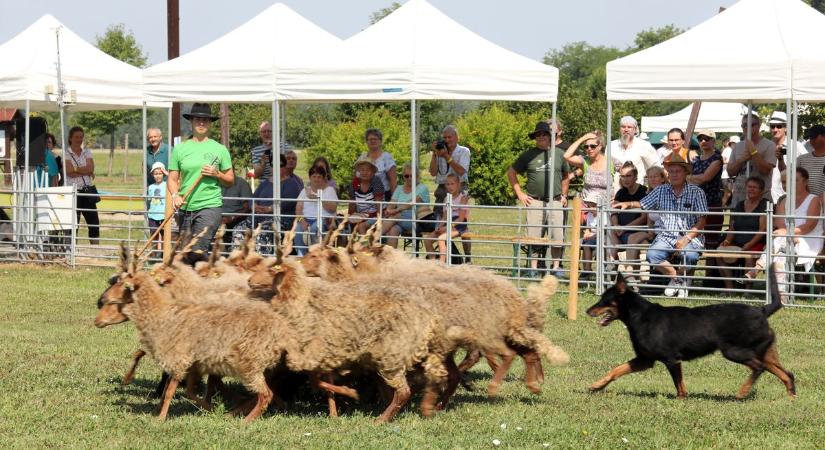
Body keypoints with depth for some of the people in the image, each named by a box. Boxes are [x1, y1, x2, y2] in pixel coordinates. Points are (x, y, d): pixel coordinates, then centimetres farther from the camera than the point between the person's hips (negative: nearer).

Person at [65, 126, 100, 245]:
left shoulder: (87, 152, 13)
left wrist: (75, 169, -9)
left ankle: (95, 246, 2)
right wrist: (85, 172, -9)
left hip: (87, 191, 4)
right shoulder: (66, 154, 1)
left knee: (94, 221, -1)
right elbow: (69, 172, -13)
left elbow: (91, 168, -3)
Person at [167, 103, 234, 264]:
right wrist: (175, 195, -10)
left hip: (210, 206, -3)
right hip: (185, 208, 3)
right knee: (187, 255, 7)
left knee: (198, 253, -19)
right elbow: (172, 179, 9)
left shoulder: (219, 149, 6)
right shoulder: (180, 149, 9)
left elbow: (230, 180, 11)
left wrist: (217, 174, -8)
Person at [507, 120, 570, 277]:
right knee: (534, 237, -1)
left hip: (555, 202, 1)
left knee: (557, 236, -2)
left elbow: (566, 175, 23)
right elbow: (511, 172, 13)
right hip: (534, 202, -1)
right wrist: (519, 193, 6)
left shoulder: (559, 154, 9)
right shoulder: (528, 155, 5)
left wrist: (564, 195, 15)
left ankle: (556, 267, 8)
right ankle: (533, 268, 7)